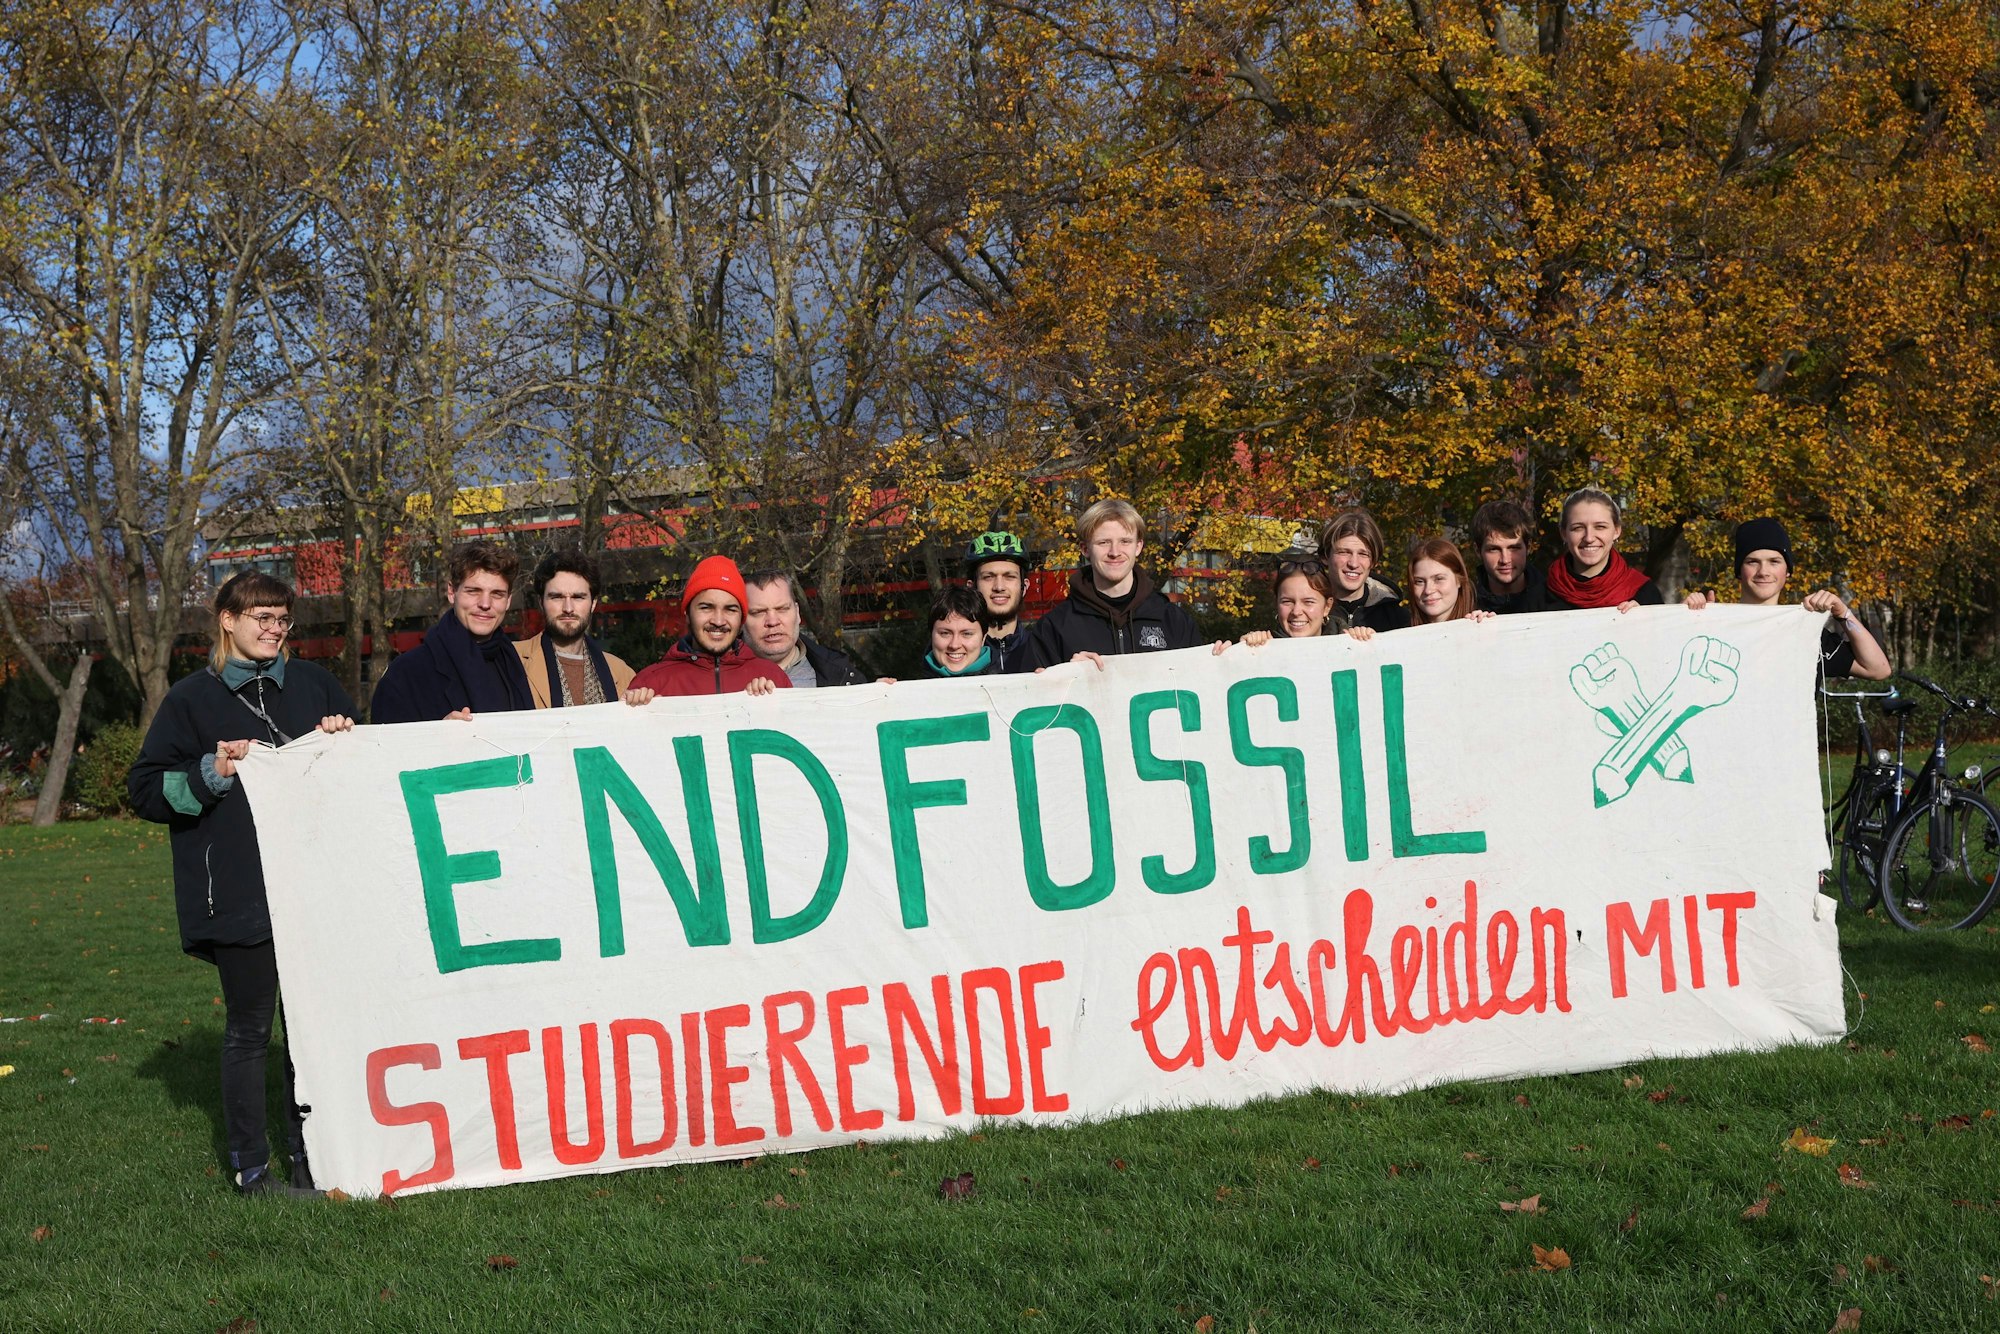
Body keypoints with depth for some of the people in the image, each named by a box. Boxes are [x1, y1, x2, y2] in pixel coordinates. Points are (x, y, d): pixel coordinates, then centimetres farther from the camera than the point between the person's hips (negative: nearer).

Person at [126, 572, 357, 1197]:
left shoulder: (313, 683, 12)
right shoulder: (192, 698, 3)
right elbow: (146, 789, 1)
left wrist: (344, 742, -1)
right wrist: (211, 773, -14)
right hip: (237, 894, -3)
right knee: (249, 1028, 3)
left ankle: (309, 1157, 21)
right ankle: (250, 1168, 14)